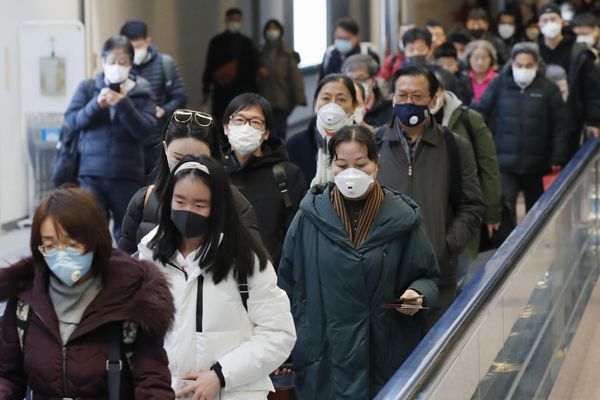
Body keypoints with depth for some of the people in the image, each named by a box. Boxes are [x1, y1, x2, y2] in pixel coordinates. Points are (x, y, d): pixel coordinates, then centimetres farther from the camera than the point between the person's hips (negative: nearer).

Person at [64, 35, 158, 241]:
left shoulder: (141, 92, 3)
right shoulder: (87, 88, 7)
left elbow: (148, 132, -7)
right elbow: (71, 120, -2)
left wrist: (123, 104, -18)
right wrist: (96, 105, -18)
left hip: (127, 175, 0)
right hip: (91, 174, 0)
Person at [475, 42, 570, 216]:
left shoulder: (548, 89, -2)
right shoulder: (499, 85, 0)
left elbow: (560, 125, -2)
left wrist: (558, 159, -7)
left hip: (536, 164, 1)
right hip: (504, 163, -1)